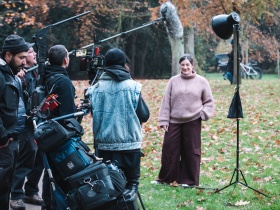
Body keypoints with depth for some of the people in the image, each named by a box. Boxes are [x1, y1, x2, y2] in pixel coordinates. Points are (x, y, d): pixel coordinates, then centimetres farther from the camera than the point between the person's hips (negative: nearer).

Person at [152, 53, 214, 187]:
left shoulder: (201, 82, 4)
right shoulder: (173, 81, 5)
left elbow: (209, 101, 9)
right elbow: (166, 102, 4)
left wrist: (204, 114, -8)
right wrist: (164, 120, -2)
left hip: (193, 122, -1)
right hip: (174, 122, 1)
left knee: (191, 151, 3)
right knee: (169, 149, 2)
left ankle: (189, 180, 12)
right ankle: (165, 178, 13)